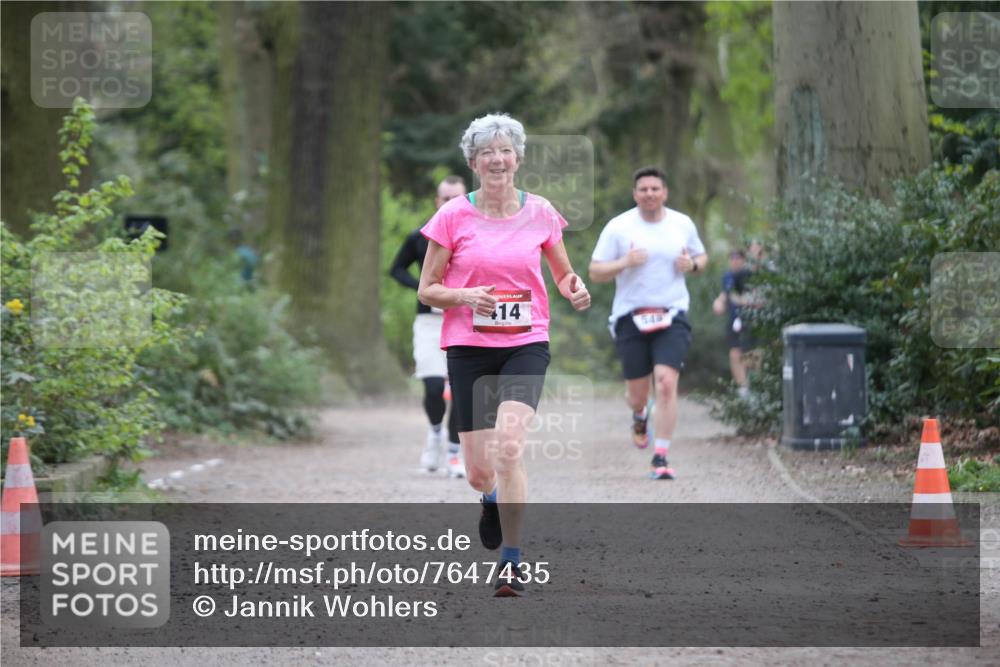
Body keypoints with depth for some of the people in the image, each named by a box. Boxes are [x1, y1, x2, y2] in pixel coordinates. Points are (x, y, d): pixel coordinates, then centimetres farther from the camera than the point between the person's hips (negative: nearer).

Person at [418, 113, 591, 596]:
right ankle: (493, 500, 42)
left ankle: (511, 562, -12)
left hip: (526, 344, 0)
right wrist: (466, 296, -17)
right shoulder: (453, 216, -1)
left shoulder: (540, 213, 3)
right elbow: (427, 289, 3)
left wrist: (575, 291, -6)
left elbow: (564, 273, 17)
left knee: (508, 448, -23)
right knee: (479, 472, 2)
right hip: (469, 346, 0)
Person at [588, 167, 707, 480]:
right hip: (631, 317, 0)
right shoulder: (618, 227, -1)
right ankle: (640, 415, 46)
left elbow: (701, 256, 22)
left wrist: (692, 264, -2)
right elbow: (595, 273, 0)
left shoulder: (682, 224, 6)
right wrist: (625, 263, -17)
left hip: (672, 316, 0)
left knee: (666, 383, -17)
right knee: (637, 392, 6)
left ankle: (661, 458, -12)